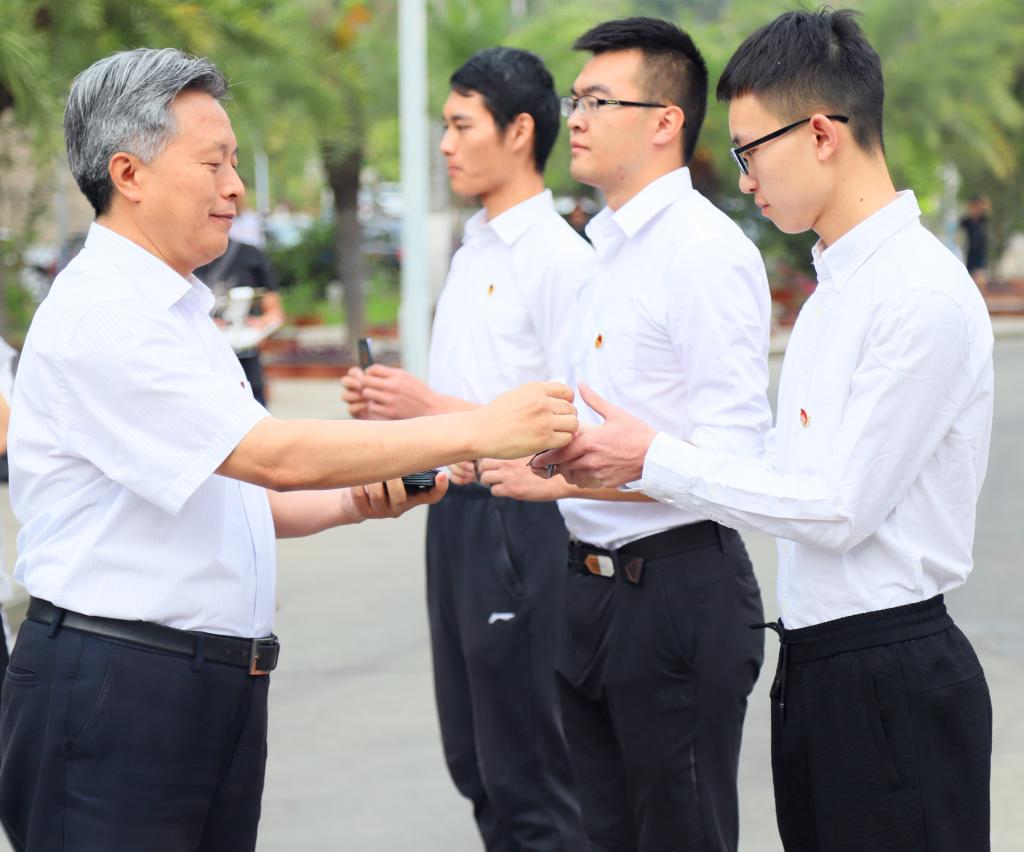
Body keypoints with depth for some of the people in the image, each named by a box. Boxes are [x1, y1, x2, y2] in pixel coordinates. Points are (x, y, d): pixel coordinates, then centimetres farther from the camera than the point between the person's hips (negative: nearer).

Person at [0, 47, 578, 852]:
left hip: (219, 689, 9)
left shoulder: (180, 315, 17)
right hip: (114, 690, -9)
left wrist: (355, 501, 3)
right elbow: (277, 455, -22)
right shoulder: (101, 316, -15)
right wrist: (480, 430, -20)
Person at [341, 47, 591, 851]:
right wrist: (393, 400, 4)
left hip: (519, 521, -9)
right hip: (456, 512, 10)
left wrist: (433, 408, -19)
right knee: (473, 759, 18)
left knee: (531, 782, -1)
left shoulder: (560, 259, -15)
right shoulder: (473, 250, 14)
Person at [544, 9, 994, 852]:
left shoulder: (923, 296, -17)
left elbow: (840, 507, -18)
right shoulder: (840, 286, 12)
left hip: (892, 681, -9)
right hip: (818, 666, 9)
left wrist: (655, 459, -12)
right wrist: (617, 468, 8)